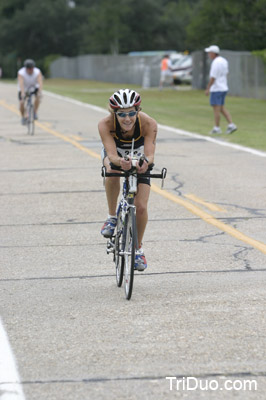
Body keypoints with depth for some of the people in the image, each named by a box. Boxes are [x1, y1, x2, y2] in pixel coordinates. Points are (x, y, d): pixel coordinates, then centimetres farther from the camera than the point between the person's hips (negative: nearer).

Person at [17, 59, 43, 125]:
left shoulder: (37, 72, -28)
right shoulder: (21, 73, -31)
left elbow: (40, 82, -39)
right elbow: (21, 84, -43)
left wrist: (40, 92, -55)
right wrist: (22, 93, -59)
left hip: (34, 87, 1)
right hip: (24, 88, -1)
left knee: (38, 96, -30)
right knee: (21, 103, -17)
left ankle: (35, 112, -11)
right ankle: (23, 117, 11)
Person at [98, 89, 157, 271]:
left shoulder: (148, 124, -36)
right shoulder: (106, 124, -36)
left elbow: (150, 154, -42)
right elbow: (112, 155, -43)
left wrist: (146, 162, -65)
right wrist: (121, 162, -66)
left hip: (138, 156, 0)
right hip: (115, 152, 0)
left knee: (141, 207, -9)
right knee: (112, 171, -37)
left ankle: (138, 248, 17)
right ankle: (112, 217, -15)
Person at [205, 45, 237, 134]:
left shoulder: (216, 63, -19)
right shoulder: (224, 61, 9)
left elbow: (212, 78, -20)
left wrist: (207, 89, -13)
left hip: (216, 89, -9)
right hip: (224, 88, 9)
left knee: (216, 108, -2)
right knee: (221, 108, 14)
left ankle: (217, 128, 3)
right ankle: (231, 124, 6)